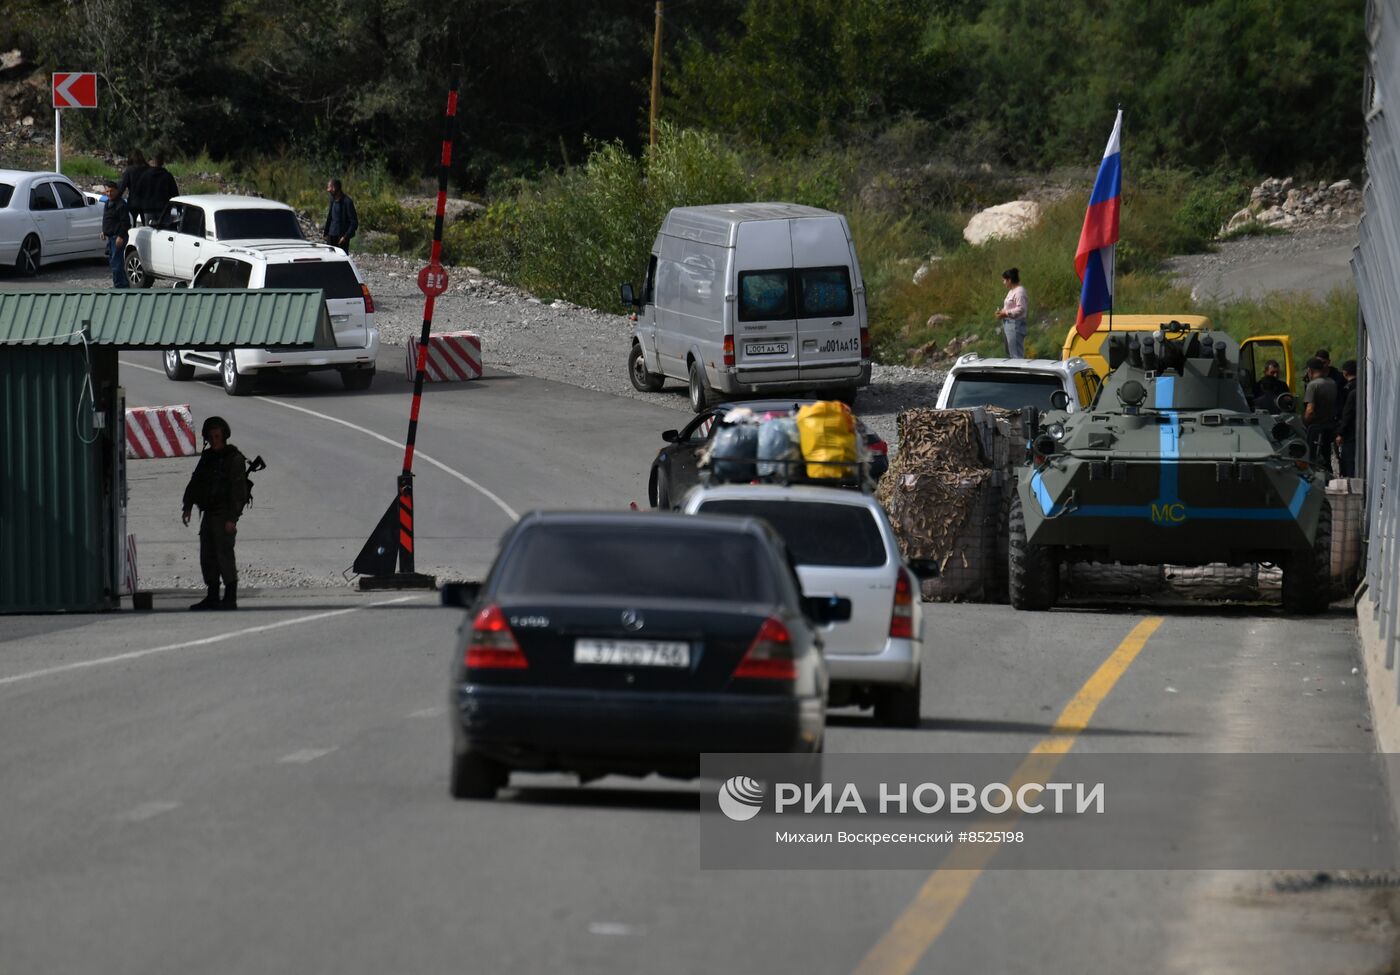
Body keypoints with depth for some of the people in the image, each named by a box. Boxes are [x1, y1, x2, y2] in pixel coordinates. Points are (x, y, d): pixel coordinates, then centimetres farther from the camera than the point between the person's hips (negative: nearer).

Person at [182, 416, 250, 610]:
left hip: (224, 515, -8)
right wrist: (187, 506, 6)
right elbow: (195, 483, 18)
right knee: (207, 556, 8)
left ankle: (230, 599, -9)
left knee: (224, 554, -11)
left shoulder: (235, 459, -9)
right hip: (209, 513, 8)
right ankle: (212, 597, 13)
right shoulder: (207, 458, 14)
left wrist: (232, 518, -19)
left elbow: (238, 489, -14)